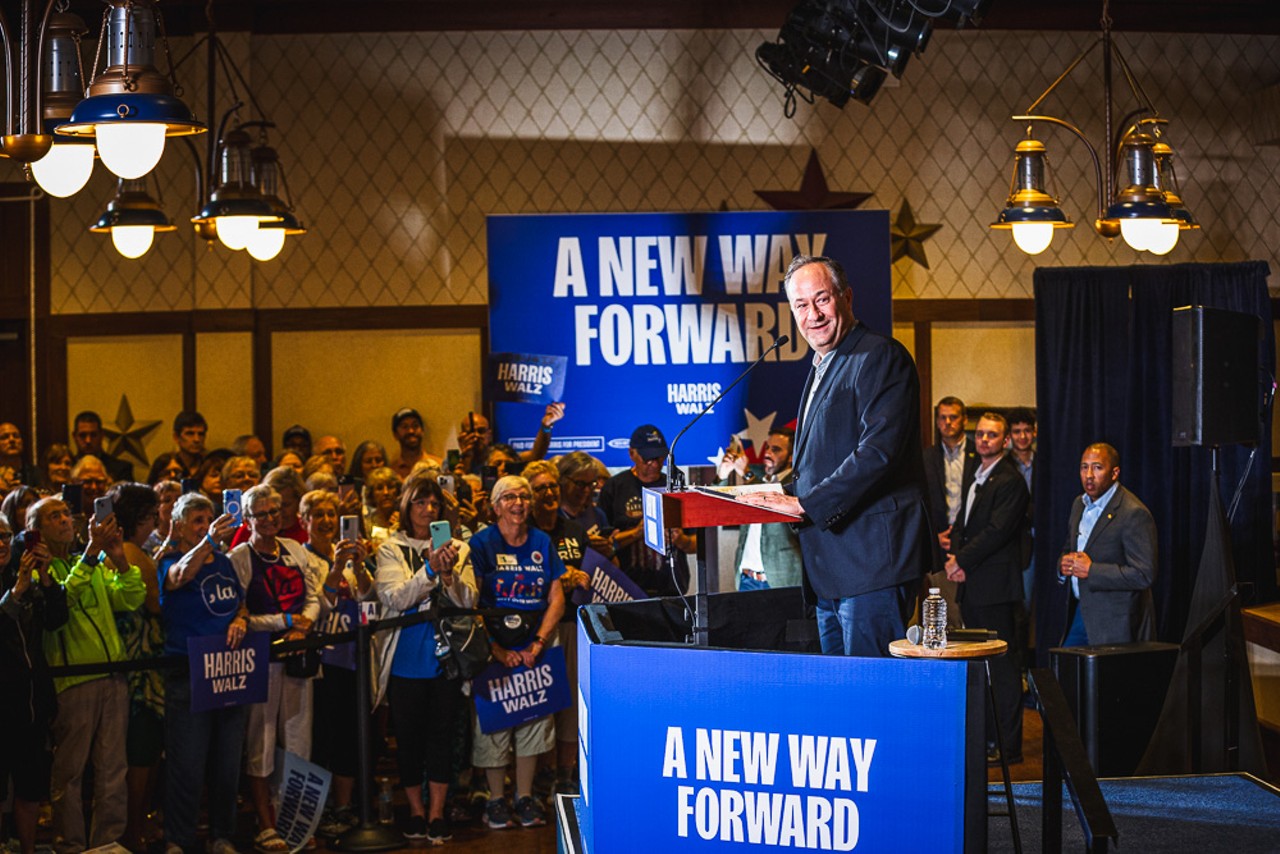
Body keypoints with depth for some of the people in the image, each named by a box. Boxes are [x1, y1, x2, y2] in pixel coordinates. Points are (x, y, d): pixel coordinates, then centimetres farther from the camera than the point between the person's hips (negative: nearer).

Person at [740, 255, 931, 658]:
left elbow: (879, 451, -21)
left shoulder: (881, 357, -10)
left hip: (872, 561, -10)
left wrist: (804, 503, -19)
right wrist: (783, 493, 11)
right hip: (831, 569, 10)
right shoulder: (822, 367, 22)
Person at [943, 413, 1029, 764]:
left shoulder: (1010, 481, -10)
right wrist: (954, 557, 0)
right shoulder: (975, 478, 20)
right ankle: (985, 737, 19)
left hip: (995, 585, -9)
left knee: (1003, 665, -5)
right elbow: (962, 523, 19)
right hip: (971, 583, 9)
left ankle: (1007, 745, -3)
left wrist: (963, 560, -13)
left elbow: (997, 531, -17)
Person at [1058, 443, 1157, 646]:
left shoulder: (1134, 514, -16)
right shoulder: (1079, 504, 10)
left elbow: (1144, 576, -22)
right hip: (1079, 612, 7)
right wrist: (1063, 564, -2)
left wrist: (1091, 570, -22)